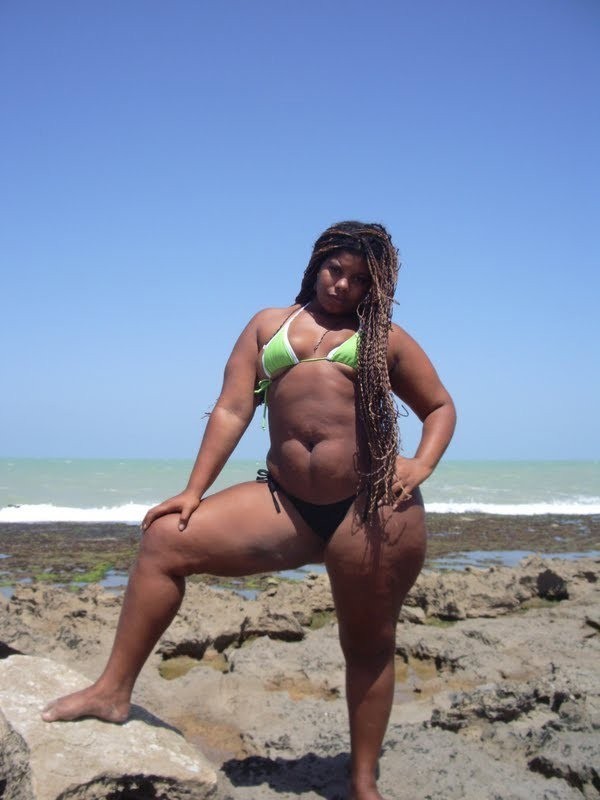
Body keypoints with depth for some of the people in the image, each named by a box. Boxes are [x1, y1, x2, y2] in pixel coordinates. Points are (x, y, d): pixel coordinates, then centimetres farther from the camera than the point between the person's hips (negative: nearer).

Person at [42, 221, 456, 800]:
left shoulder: (385, 337, 12)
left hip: (374, 506, -2)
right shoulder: (269, 324, 15)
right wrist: (194, 492, 2)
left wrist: (422, 465, -4)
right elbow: (231, 410, 8)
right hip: (287, 503, 2)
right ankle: (114, 690, 4)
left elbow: (441, 407, 16)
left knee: (369, 646, 8)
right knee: (165, 541, -7)